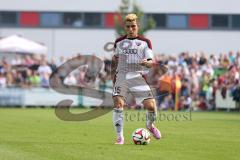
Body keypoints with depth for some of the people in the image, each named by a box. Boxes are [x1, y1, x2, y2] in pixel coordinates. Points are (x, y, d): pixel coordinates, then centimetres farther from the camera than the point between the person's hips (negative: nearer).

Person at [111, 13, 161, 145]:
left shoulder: (145, 42, 7)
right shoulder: (119, 42, 14)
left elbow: (151, 62, 0)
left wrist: (147, 63, -23)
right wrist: (113, 74, 16)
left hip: (137, 76, -1)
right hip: (122, 76, 1)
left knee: (151, 105, -12)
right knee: (118, 103, -21)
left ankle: (150, 125, 23)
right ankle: (120, 137, -13)